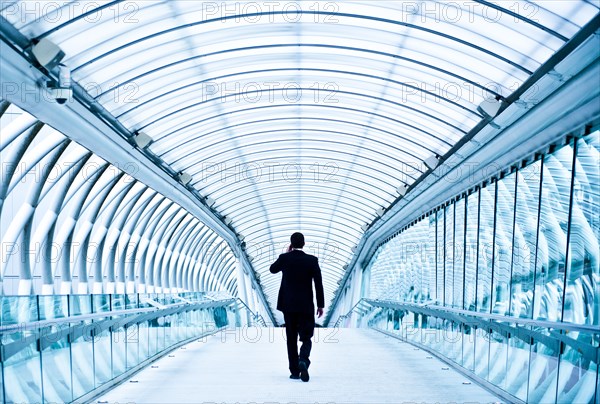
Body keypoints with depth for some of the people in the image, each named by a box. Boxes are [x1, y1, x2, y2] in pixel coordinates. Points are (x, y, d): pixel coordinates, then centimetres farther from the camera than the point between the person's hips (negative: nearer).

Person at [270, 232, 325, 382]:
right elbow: (318, 284, -4)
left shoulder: (284, 258, -3)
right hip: (306, 306, -1)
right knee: (306, 338, 5)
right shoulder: (312, 260, -5)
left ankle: (295, 371, 9)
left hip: (288, 305, 1)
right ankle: (303, 361, -23)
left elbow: (273, 269, 18)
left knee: (291, 339, 10)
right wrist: (320, 305, 3)